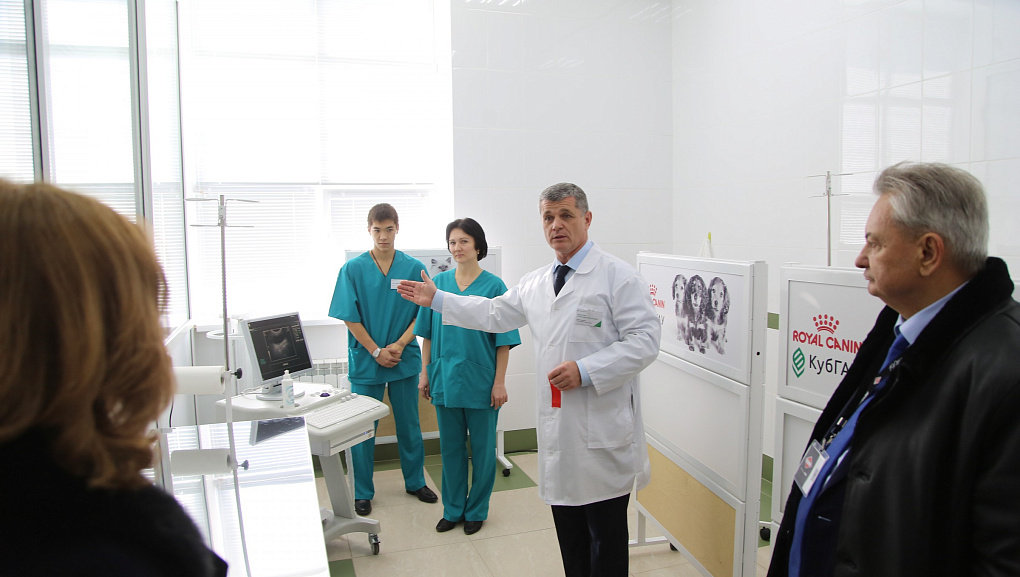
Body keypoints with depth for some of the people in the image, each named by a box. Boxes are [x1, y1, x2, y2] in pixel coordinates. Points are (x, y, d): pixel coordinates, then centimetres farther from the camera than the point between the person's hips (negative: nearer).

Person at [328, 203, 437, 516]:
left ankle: (415, 482, 30)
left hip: (404, 359, 1)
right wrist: (376, 351, -10)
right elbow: (350, 317, -5)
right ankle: (363, 492, 22)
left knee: (409, 424, 12)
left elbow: (422, 314, -1)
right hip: (366, 360, -1)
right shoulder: (353, 269, -3)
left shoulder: (414, 268, -1)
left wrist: (399, 345, -13)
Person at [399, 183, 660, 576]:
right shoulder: (535, 283, 13)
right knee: (569, 531, 18)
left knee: (606, 537, 5)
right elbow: (495, 314, 25)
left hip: (604, 434, -6)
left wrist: (585, 370, -22)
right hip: (558, 430, 6)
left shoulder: (618, 276, -9)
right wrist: (436, 299, 25)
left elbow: (645, 340, -15)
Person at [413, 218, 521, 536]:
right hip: (445, 379, 3)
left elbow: (503, 340, -6)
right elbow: (428, 333, 9)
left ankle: (476, 510, 27)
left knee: (482, 448, 9)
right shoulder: (439, 283, 3)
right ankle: (453, 509, 31)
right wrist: (425, 373, 6)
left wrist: (499, 382, -9)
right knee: (451, 447, 15)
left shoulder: (493, 286, -6)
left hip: (481, 381, -3)